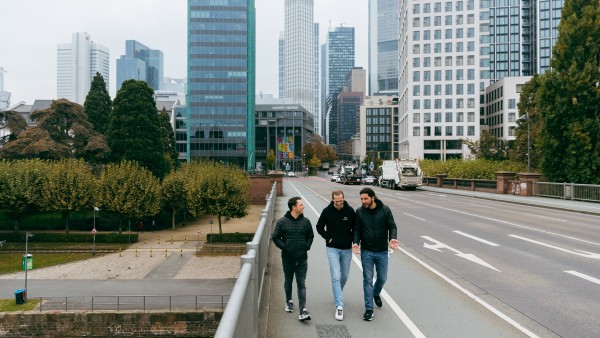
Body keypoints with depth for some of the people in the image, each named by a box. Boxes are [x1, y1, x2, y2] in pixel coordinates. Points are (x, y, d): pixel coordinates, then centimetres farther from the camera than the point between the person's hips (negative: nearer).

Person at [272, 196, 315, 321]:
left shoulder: (305, 221, 1)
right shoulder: (282, 222, -7)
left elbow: (310, 236, 13)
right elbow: (275, 237, -2)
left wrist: (307, 246, 0)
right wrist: (284, 247, -11)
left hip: (302, 259, 1)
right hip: (288, 258, 0)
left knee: (301, 284, -2)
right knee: (288, 281, 17)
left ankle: (303, 311, -4)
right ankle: (289, 301, 39)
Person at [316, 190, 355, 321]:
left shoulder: (350, 211, -5)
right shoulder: (327, 211, -8)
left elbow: (356, 227, 7)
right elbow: (319, 227, 3)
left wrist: (353, 240, -3)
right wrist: (328, 238, -5)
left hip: (347, 249, 2)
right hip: (332, 248, -2)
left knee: (344, 276, 15)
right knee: (336, 277, -11)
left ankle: (337, 295, 42)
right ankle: (339, 306, -8)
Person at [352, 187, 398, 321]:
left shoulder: (385, 210, -7)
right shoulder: (359, 212, -5)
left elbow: (392, 226, -4)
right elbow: (357, 230, 0)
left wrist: (392, 238, -23)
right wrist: (356, 242, -18)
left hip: (382, 251, 1)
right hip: (366, 252, -1)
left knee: (382, 278, 15)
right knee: (368, 279, 2)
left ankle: (376, 294, 47)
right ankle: (369, 309, 12)